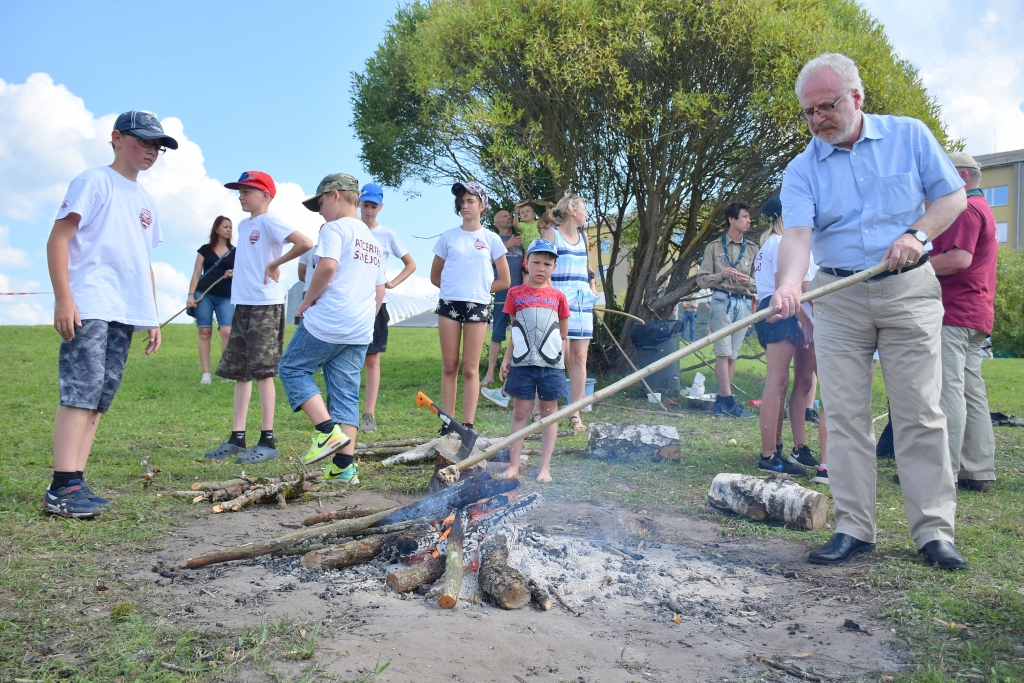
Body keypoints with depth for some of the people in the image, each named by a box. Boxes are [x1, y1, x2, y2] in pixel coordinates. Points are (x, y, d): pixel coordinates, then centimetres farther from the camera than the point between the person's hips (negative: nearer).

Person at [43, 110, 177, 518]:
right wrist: (63, 299, -16)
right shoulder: (94, 181, 1)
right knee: (82, 391, -13)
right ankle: (62, 489, -12)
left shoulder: (145, 201, 22)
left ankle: (75, 485, 9)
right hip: (89, 309, -7)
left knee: (100, 397, 5)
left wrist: (153, 317, 19)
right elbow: (58, 239, -6)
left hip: (126, 314, 7)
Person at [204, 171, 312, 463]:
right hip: (242, 304, 9)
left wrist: (275, 265, -16)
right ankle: (237, 437, 16)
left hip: (266, 305, -9)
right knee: (239, 371, 10)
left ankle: (267, 440, 0)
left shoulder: (269, 222, -10)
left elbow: (305, 243, -24)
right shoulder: (243, 225, 16)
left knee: (262, 371, -6)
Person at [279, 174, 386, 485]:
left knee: (293, 368, 9)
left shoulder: (335, 228, -4)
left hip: (328, 321, -8)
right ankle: (344, 467, 4)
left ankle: (328, 430, -6)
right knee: (346, 392, 7)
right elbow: (380, 292, 23)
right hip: (360, 331, 8)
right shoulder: (373, 240, 22)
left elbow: (328, 265, -22)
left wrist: (307, 300, -10)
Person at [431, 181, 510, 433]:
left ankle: (468, 425, 1)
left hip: (477, 306, -1)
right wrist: (454, 288, 5)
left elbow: (504, 281, 5)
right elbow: (435, 276, 15)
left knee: (470, 368, -1)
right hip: (448, 304, 1)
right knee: (449, 367, 3)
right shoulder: (448, 237, 8)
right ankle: (448, 424, 7)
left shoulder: (491, 239, 5)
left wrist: (478, 289, 4)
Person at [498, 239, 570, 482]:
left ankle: (545, 468, 12)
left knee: (549, 412, 5)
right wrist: (506, 359, 5)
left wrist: (560, 356, 5)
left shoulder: (558, 297, 7)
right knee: (520, 412, 4)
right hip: (522, 362, -1)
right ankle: (513, 465, 10)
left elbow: (563, 336, 12)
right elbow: (514, 333, 10)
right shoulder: (516, 293, 5)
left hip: (551, 364, 1)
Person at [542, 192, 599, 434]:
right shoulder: (552, 234, -1)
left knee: (579, 358, 3)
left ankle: (575, 414, 7)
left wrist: (593, 287, 12)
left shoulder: (583, 236, 19)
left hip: (583, 302, 6)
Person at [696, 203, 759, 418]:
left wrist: (749, 281, -11)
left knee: (733, 354, 5)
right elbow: (702, 279, 3)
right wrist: (722, 275, -14)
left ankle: (721, 401, 10)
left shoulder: (752, 249, 12)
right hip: (722, 301, -3)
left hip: (744, 303, 3)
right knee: (724, 352, -7)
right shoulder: (714, 247, 7)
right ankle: (728, 401, -6)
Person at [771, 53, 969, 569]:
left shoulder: (910, 136, 4)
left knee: (920, 413, -2)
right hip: (837, 298, 1)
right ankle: (854, 528, 9)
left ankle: (933, 530, 7)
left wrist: (917, 233, -12)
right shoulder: (802, 169, 2)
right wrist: (787, 286, -33)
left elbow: (954, 195, 8)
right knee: (844, 415, 1)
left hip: (908, 290, -1)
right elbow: (798, 233, -13)